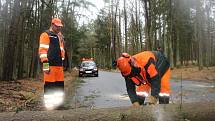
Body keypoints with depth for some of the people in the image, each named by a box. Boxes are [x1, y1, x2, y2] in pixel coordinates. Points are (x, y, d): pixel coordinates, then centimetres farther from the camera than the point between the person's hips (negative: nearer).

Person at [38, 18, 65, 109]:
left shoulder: (59, 36, 23)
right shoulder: (45, 35, -2)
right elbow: (42, 50, -11)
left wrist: (63, 61, 23)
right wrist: (45, 64, -18)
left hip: (59, 65, 8)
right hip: (50, 65, -8)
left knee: (60, 84, 10)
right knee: (49, 86, -4)